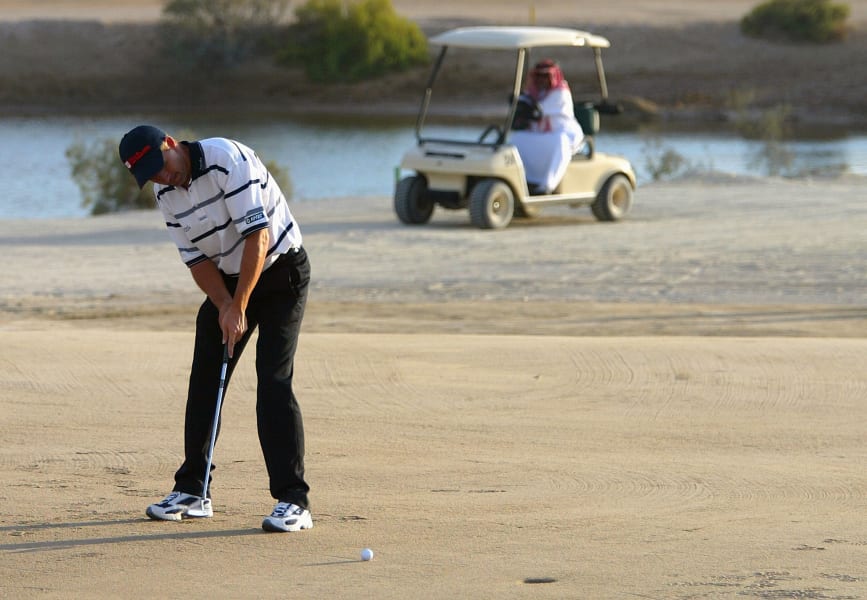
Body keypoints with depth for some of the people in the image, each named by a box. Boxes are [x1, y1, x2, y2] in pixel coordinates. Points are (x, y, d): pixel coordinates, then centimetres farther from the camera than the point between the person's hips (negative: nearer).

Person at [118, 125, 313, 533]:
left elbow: (258, 237, -28)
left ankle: (293, 501, -16)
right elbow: (197, 259, -1)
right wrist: (224, 306, -18)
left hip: (281, 270, -7)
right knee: (204, 381, 7)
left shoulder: (227, 159, -26)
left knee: (273, 381, -16)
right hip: (227, 279, 7)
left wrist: (239, 306, -28)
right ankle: (193, 491, 19)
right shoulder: (165, 194, -3)